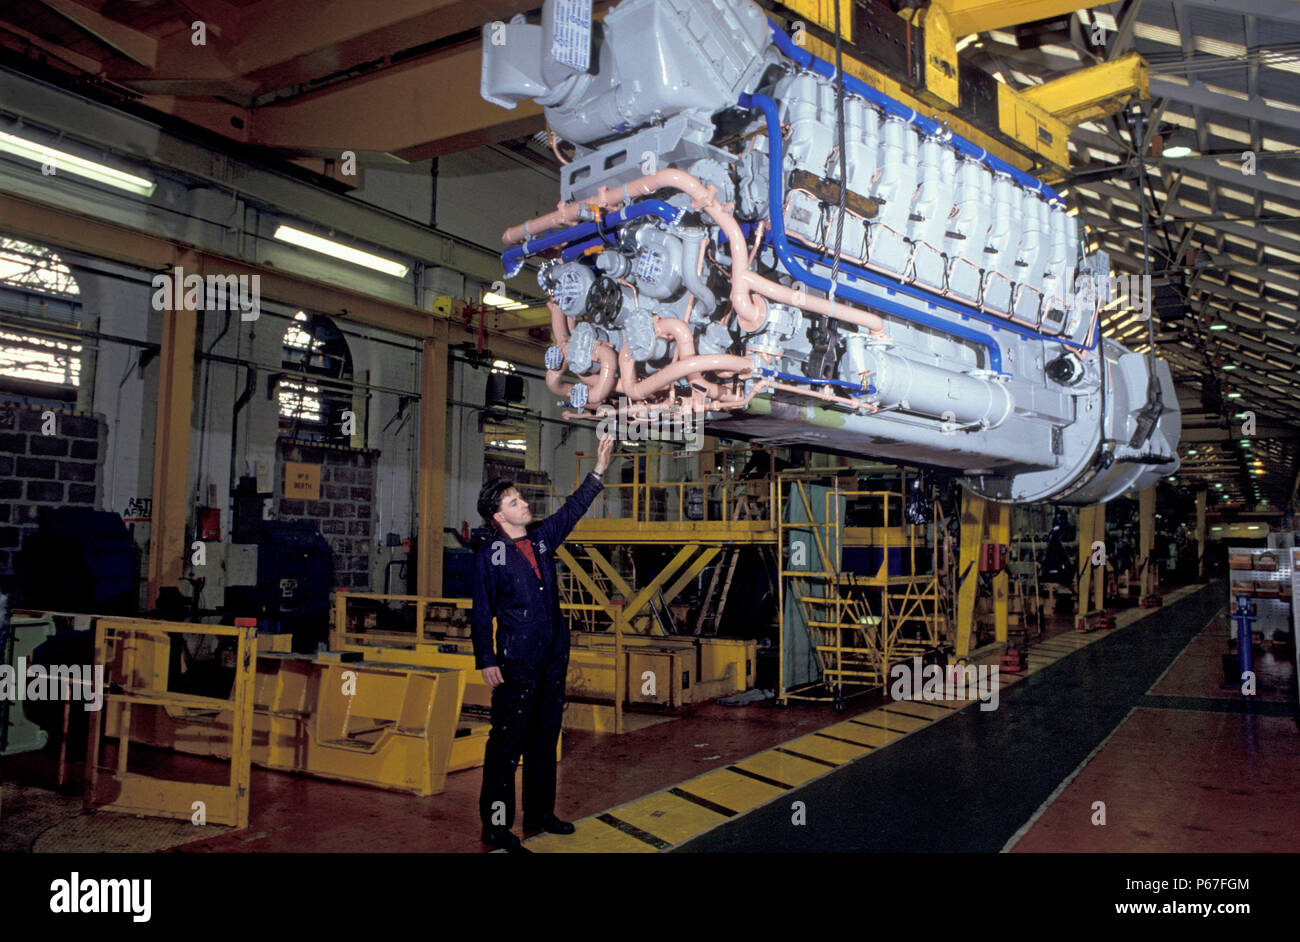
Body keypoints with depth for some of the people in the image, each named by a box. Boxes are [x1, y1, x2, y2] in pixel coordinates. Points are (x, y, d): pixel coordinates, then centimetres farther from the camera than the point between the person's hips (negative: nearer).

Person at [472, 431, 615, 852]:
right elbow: (482, 612, -7)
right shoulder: (489, 555, -6)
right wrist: (486, 661, -12)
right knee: (507, 741, -2)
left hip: (554, 657, 7)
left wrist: (599, 470, 7)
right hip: (516, 662, -6)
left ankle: (539, 813, 27)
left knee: (545, 738, 14)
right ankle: (495, 824, 8)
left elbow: (573, 508, 14)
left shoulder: (542, 538, 9)